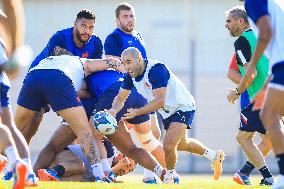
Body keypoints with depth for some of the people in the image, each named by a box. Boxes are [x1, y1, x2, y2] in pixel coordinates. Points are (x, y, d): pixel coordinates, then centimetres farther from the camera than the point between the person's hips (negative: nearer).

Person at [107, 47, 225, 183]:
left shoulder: (156, 69, -33)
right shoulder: (131, 75, -9)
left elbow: (160, 101, -38)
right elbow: (121, 97, -5)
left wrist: (137, 112, -41)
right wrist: (114, 110, -26)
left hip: (183, 107, -9)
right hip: (167, 111, 9)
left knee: (169, 145, -22)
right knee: (181, 144, 25)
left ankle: (169, 177, 4)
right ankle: (214, 155, 47)